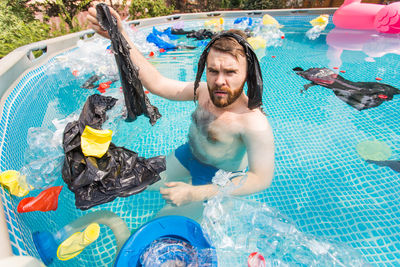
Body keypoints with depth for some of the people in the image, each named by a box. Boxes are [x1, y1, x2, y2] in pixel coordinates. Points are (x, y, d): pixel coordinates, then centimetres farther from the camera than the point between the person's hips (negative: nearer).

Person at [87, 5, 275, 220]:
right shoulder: (205, 91, -19)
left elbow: (262, 178, -33)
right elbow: (156, 83, -18)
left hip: (219, 177, -5)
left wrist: (196, 194, -38)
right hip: (188, 154, 6)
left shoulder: (255, 123, -36)